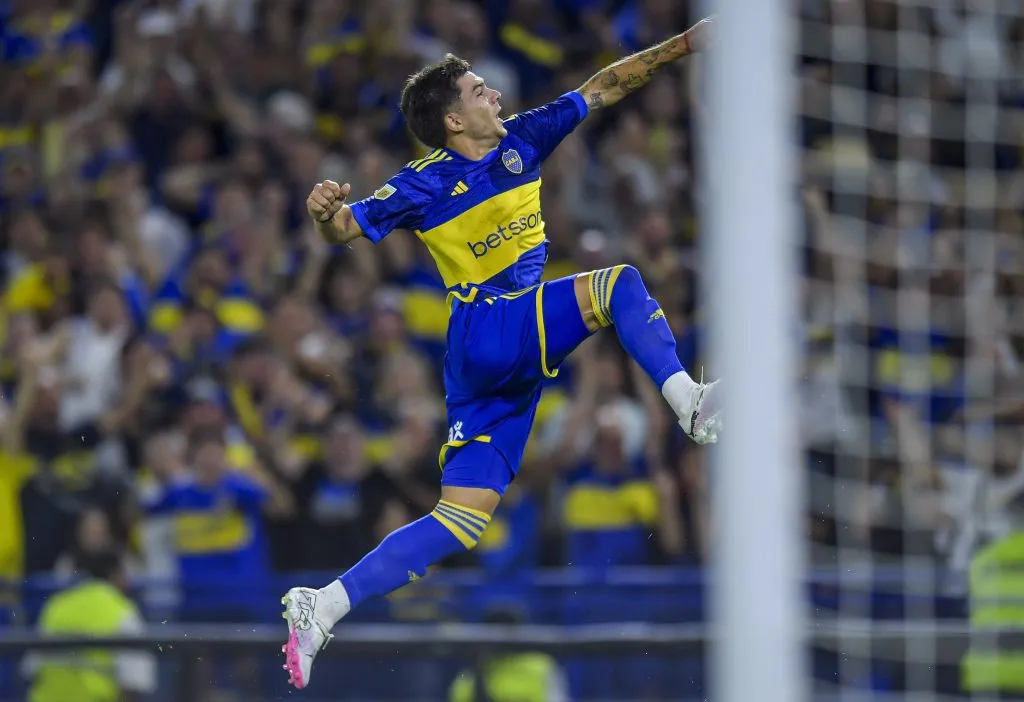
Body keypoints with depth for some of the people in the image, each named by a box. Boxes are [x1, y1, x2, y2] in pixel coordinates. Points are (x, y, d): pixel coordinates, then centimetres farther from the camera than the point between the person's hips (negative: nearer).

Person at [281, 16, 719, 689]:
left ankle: (322, 608, -1)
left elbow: (605, 87, 13)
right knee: (619, 284, -21)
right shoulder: (428, 184, -5)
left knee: (463, 518, -1)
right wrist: (326, 213, -28)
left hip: (521, 356, 6)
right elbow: (348, 227, -4)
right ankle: (691, 405, -28)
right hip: (486, 331, -6)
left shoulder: (521, 140, 10)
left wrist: (685, 43, 9)